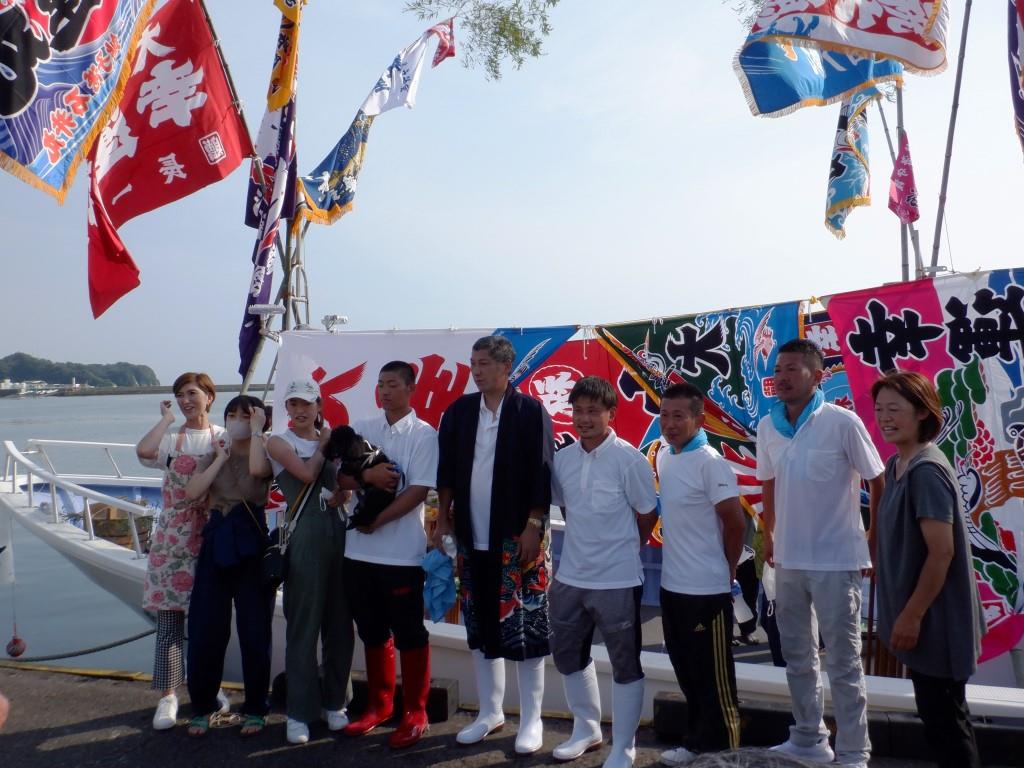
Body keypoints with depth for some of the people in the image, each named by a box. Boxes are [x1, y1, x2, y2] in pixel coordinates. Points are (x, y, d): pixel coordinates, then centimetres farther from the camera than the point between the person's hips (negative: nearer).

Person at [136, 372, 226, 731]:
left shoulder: (224, 438, 2)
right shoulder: (171, 437, 2)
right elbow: (144, 450, -20)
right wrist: (167, 418, -8)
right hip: (173, 538, 0)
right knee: (169, 615, -2)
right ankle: (168, 695, 7)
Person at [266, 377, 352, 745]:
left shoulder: (330, 440, 16)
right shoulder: (278, 442, 3)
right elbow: (307, 473, -13)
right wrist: (322, 444, 1)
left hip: (339, 532, 4)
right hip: (304, 537, -4)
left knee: (340, 623, 8)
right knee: (303, 625, 0)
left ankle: (335, 702, 21)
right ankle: (299, 712, 9)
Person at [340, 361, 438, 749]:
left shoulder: (423, 434, -5)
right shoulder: (362, 429, 9)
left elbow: (419, 490, -12)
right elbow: (340, 476, 5)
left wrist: (377, 521, -13)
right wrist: (367, 475, -15)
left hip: (402, 552, -5)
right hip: (360, 549, 5)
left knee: (409, 633, 5)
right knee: (372, 630, 16)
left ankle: (415, 712, 17)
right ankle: (379, 704, 31)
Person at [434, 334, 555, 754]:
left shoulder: (531, 412, -6)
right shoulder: (459, 411, 7)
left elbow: (542, 474, -8)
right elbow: (446, 471, 10)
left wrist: (533, 527, -12)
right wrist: (443, 520, 6)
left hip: (517, 538, -4)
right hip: (471, 538, 5)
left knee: (524, 628, 1)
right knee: (480, 627, 13)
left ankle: (531, 719, 15)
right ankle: (490, 711, 27)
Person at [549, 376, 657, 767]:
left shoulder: (629, 459, -14)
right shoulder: (563, 459, 1)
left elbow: (648, 515, -5)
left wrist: (620, 548, 3)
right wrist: (588, 544, 8)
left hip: (617, 579, -6)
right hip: (570, 576, 6)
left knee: (625, 665, 8)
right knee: (567, 654, 19)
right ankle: (586, 728, 40)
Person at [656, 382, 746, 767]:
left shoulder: (711, 463, -17)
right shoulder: (663, 456, 6)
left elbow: (735, 522, -14)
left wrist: (725, 571, -2)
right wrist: (677, 563, 14)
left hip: (706, 589, -8)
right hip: (672, 584, 8)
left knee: (714, 678, 6)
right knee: (687, 673, 19)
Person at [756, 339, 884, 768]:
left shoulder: (842, 422, -13)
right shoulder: (767, 426, 2)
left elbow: (878, 483, -7)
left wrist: (875, 544, -5)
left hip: (836, 560, -6)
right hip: (788, 559, 6)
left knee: (843, 662, 4)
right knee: (797, 655, 17)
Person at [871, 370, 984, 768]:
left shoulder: (926, 471, -21)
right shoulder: (896, 466, 7)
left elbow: (942, 552, -23)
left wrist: (912, 615, -19)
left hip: (934, 620, -9)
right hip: (918, 615, 9)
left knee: (944, 717, 3)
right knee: (937, 713, 19)